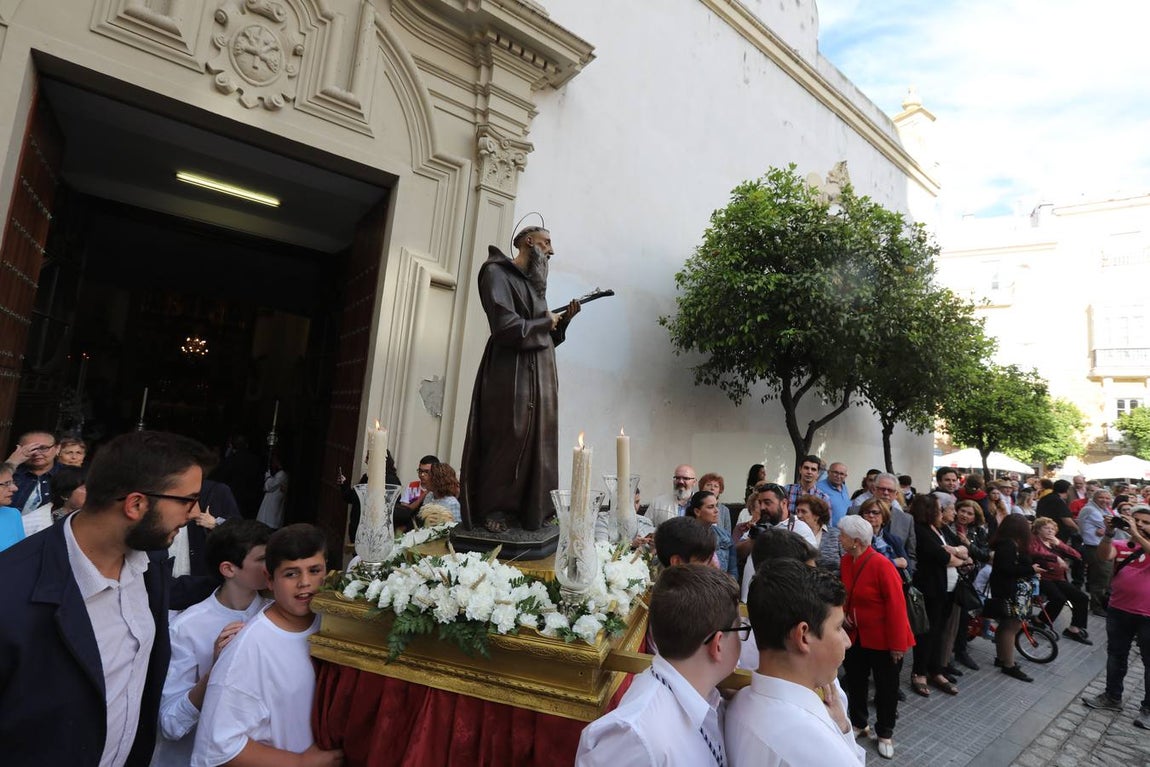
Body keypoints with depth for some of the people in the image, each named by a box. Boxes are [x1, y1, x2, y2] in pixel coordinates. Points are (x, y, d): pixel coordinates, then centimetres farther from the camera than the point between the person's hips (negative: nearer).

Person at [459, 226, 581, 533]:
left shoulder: (534, 281, 20)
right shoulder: (497, 273, -5)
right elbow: (507, 327, -19)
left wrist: (563, 320, 2)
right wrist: (546, 323, -6)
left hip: (542, 375, 8)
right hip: (513, 374, -8)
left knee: (537, 444, 8)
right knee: (508, 442, -4)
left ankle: (533, 512, 16)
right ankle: (494, 512, 9)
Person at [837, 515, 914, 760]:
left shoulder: (881, 564, -26)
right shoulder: (846, 560, -4)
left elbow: (896, 605, -22)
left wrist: (897, 644, -19)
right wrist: (845, 613, -4)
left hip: (882, 638, -6)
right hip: (855, 635, 6)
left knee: (886, 686, 13)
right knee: (855, 681, 18)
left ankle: (885, 733, 32)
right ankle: (859, 723, 39)